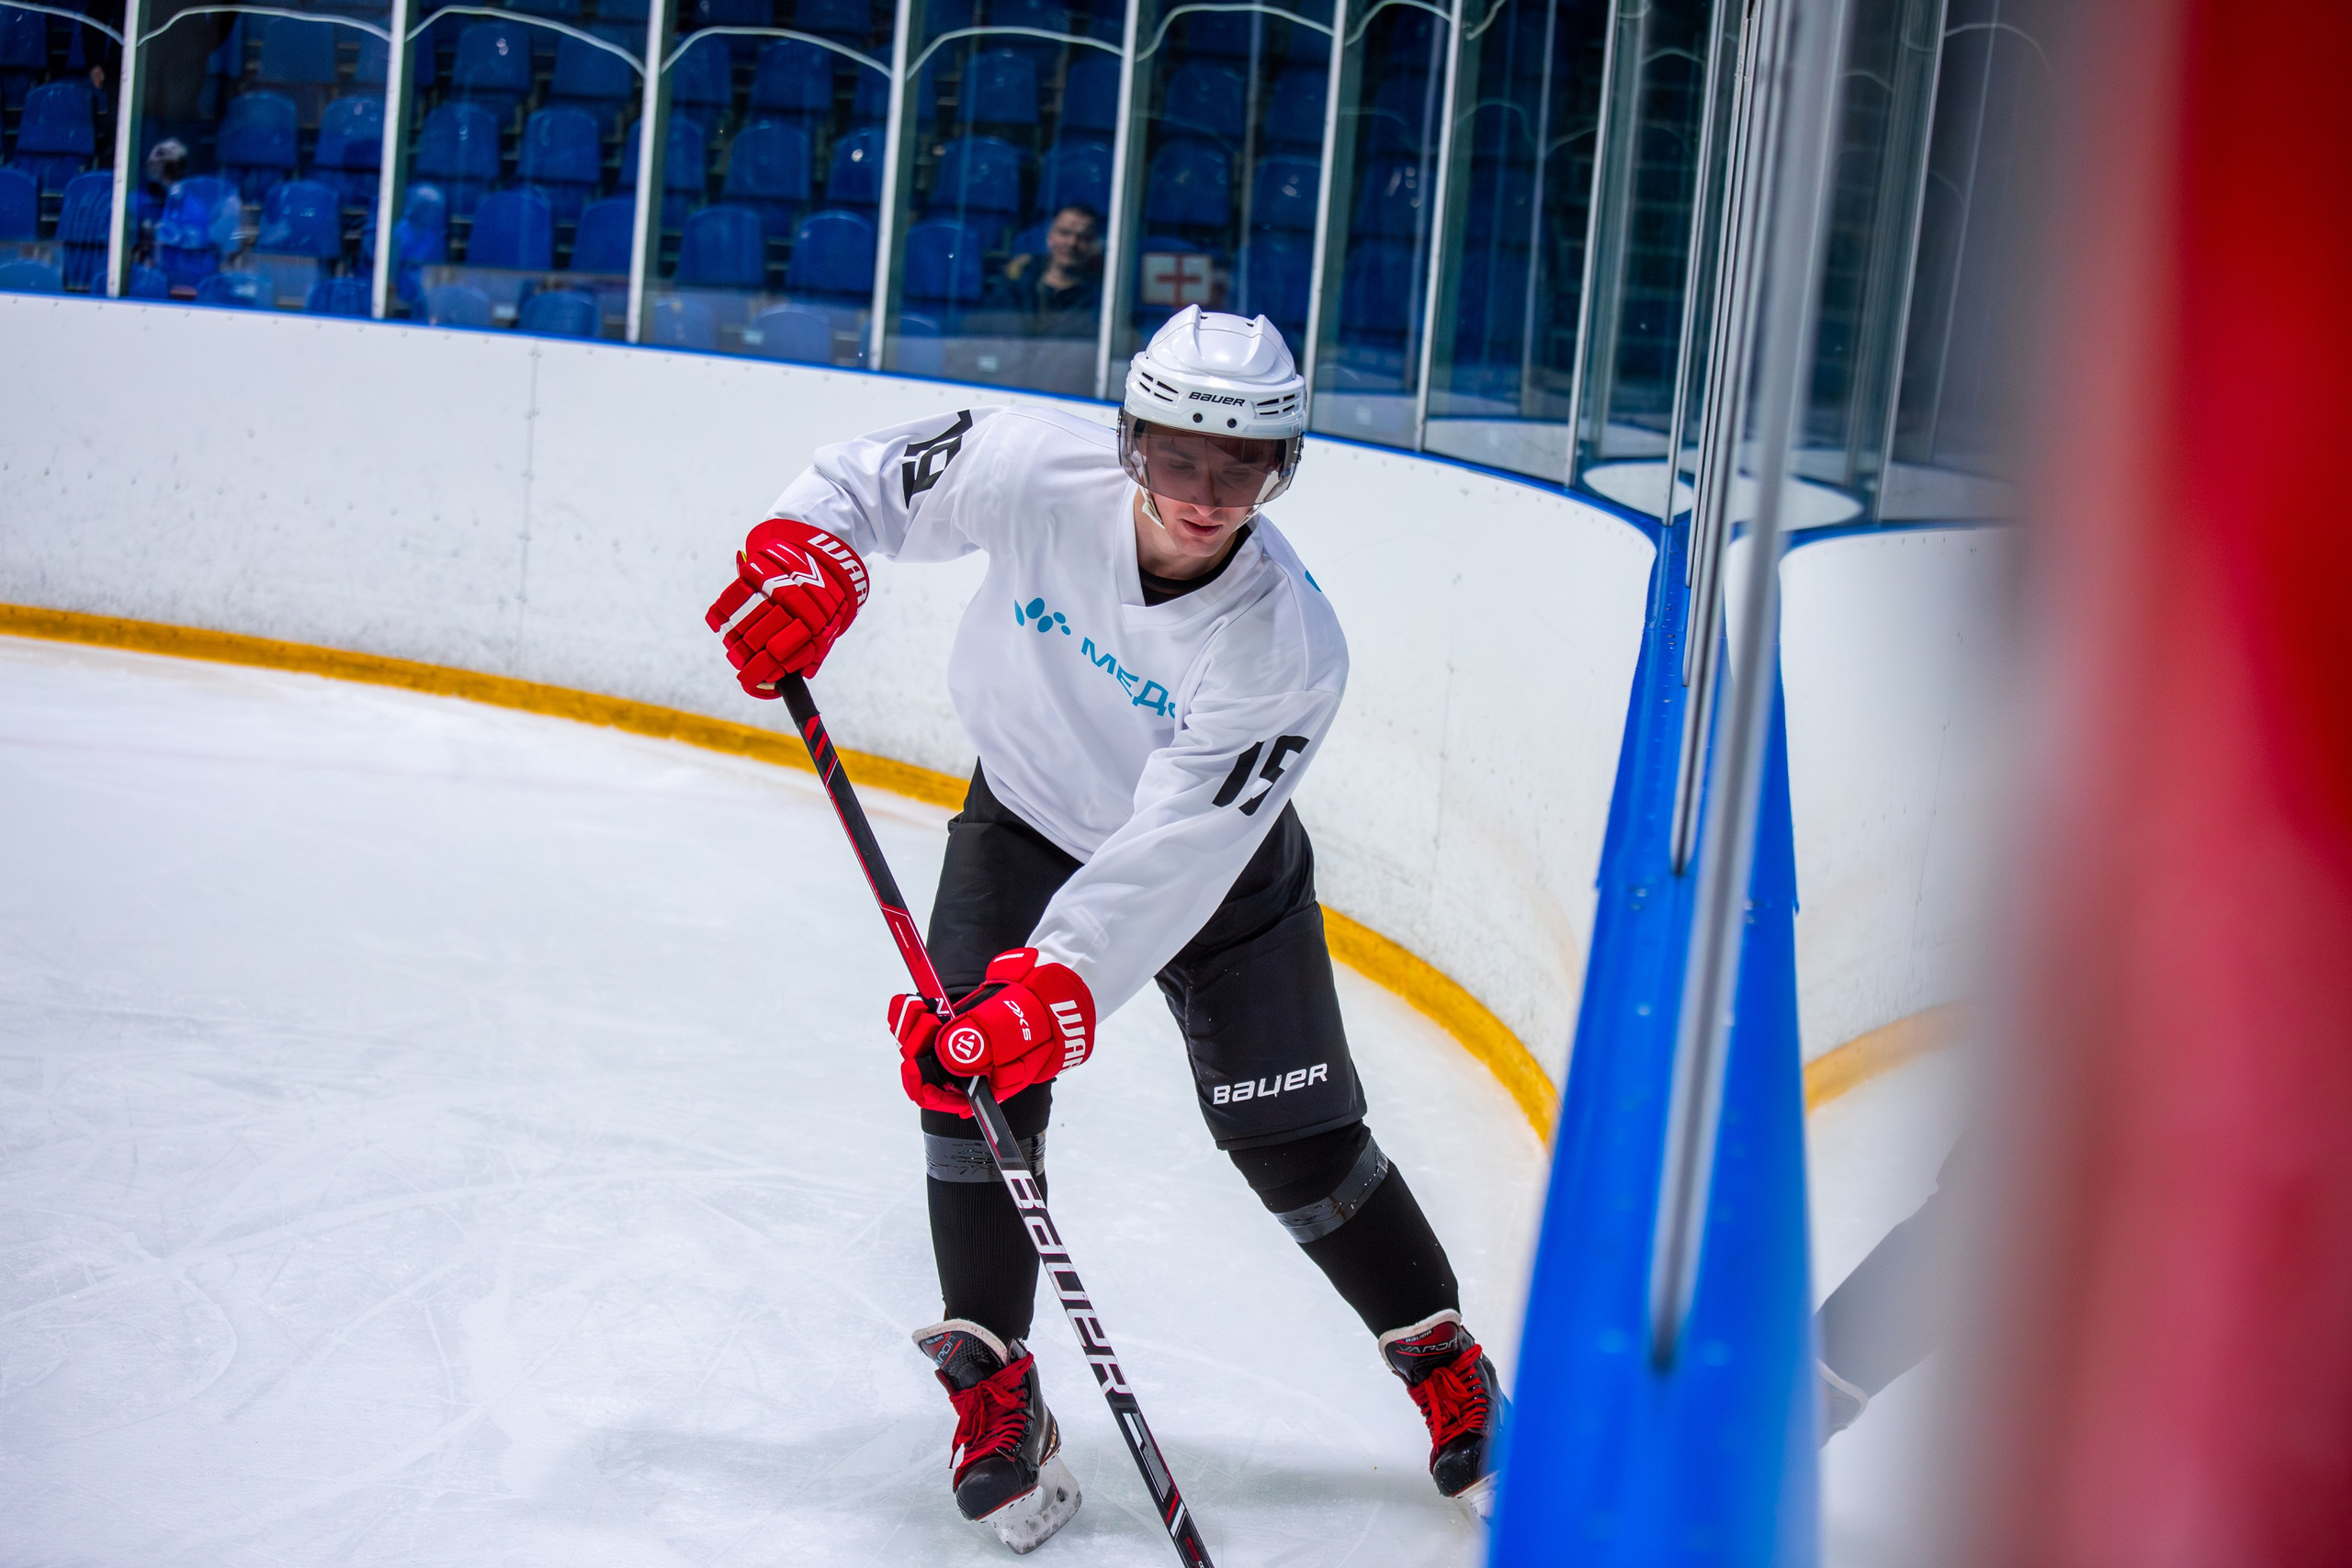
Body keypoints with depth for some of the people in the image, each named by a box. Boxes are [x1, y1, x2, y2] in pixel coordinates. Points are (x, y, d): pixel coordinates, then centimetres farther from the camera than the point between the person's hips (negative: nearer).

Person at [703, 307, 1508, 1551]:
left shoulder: (1287, 649, -34)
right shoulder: (1034, 472, -28)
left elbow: (1170, 856, -37)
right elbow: (880, 475, -8)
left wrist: (1049, 992, -44)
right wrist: (807, 552, -28)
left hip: (1215, 862, -2)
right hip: (1027, 817, 2)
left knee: (1297, 1140, -1)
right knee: (973, 1079, -12)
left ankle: (1453, 1377, 21)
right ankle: (992, 1392, 6)